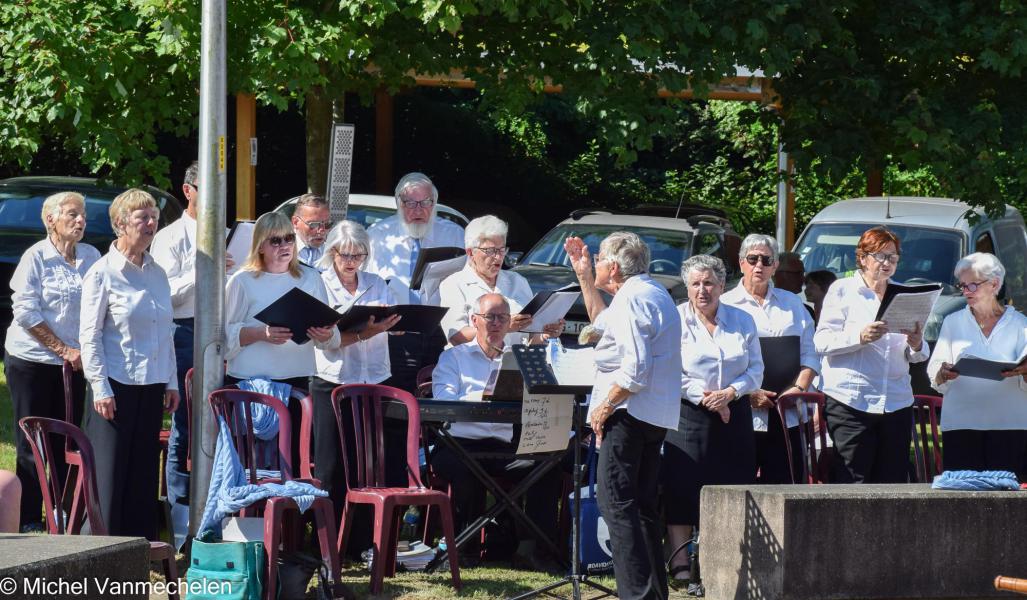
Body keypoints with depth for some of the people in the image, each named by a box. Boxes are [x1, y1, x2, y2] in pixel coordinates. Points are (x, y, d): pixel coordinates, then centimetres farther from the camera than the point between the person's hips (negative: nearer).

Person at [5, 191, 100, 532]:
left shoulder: (91, 257, 7)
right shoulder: (36, 257, -6)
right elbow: (25, 311, -11)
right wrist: (63, 350, -13)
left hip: (74, 364, 4)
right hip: (31, 360, -4)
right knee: (31, 448, 0)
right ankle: (29, 522, 4)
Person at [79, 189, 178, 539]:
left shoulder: (156, 274, 12)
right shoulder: (102, 274, -6)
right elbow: (89, 336, -9)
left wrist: (171, 382, 14)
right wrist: (100, 388, -14)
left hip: (151, 386, 6)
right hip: (116, 386, -6)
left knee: (145, 471, 7)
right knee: (111, 472, -5)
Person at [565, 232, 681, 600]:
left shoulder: (632, 299, -13)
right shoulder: (654, 292, 20)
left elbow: (636, 366, -23)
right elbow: (601, 321, 37)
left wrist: (605, 405, -17)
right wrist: (583, 276, 34)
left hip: (629, 414, -10)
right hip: (655, 416, 10)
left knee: (616, 502, -12)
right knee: (643, 506, 13)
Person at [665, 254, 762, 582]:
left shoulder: (742, 321, 9)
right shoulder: (676, 320, 0)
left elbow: (755, 370, 6)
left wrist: (730, 393, -11)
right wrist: (703, 397, -15)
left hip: (734, 416, 3)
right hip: (688, 417, -3)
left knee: (732, 489, 0)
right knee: (682, 490, -7)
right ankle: (679, 567, -5)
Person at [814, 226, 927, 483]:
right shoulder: (842, 290, 7)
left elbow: (915, 357, 18)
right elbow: (822, 341, -3)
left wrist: (917, 346, -6)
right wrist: (860, 337, -19)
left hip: (897, 402, 4)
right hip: (852, 402, -4)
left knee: (893, 483, -3)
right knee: (853, 484, -10)